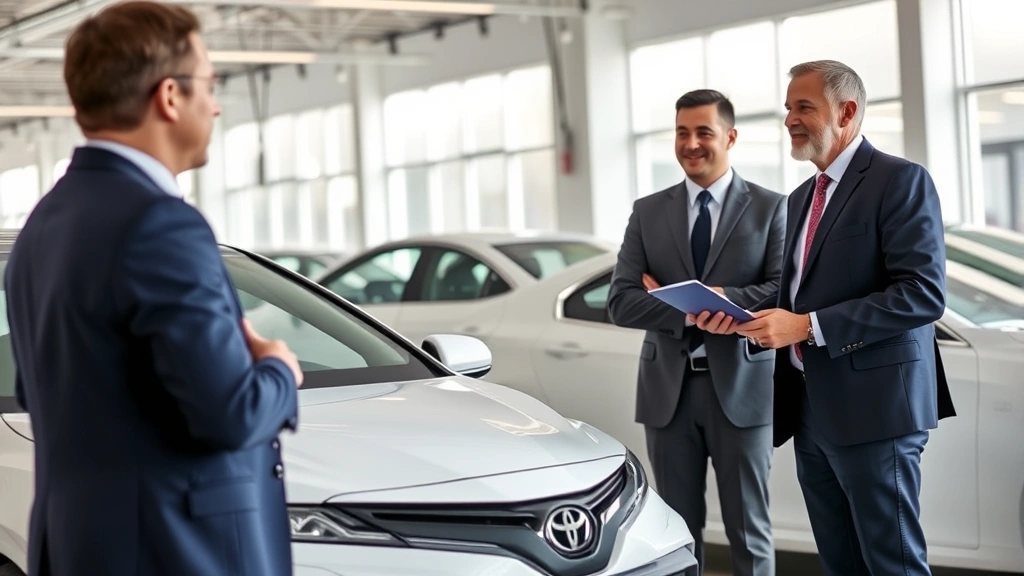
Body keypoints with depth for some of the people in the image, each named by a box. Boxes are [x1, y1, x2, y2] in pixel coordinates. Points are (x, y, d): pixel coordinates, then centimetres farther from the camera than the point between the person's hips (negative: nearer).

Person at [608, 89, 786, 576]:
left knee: (748, 531, 5)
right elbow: (620, 301, -1)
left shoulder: (770, 208, 2)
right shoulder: (648, 212, 8)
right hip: (669, 389, 2)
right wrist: (690, 313, -17)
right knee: (678, 527, 10)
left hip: (741, 387, -2)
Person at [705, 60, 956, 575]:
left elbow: (924, 294, -18)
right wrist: (740, 317, 1)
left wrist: (807, 326, -21)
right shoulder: (801, 198, 18)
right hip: (810, 409, 8)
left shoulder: (900, 181, -8)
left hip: (872, 404, -8)